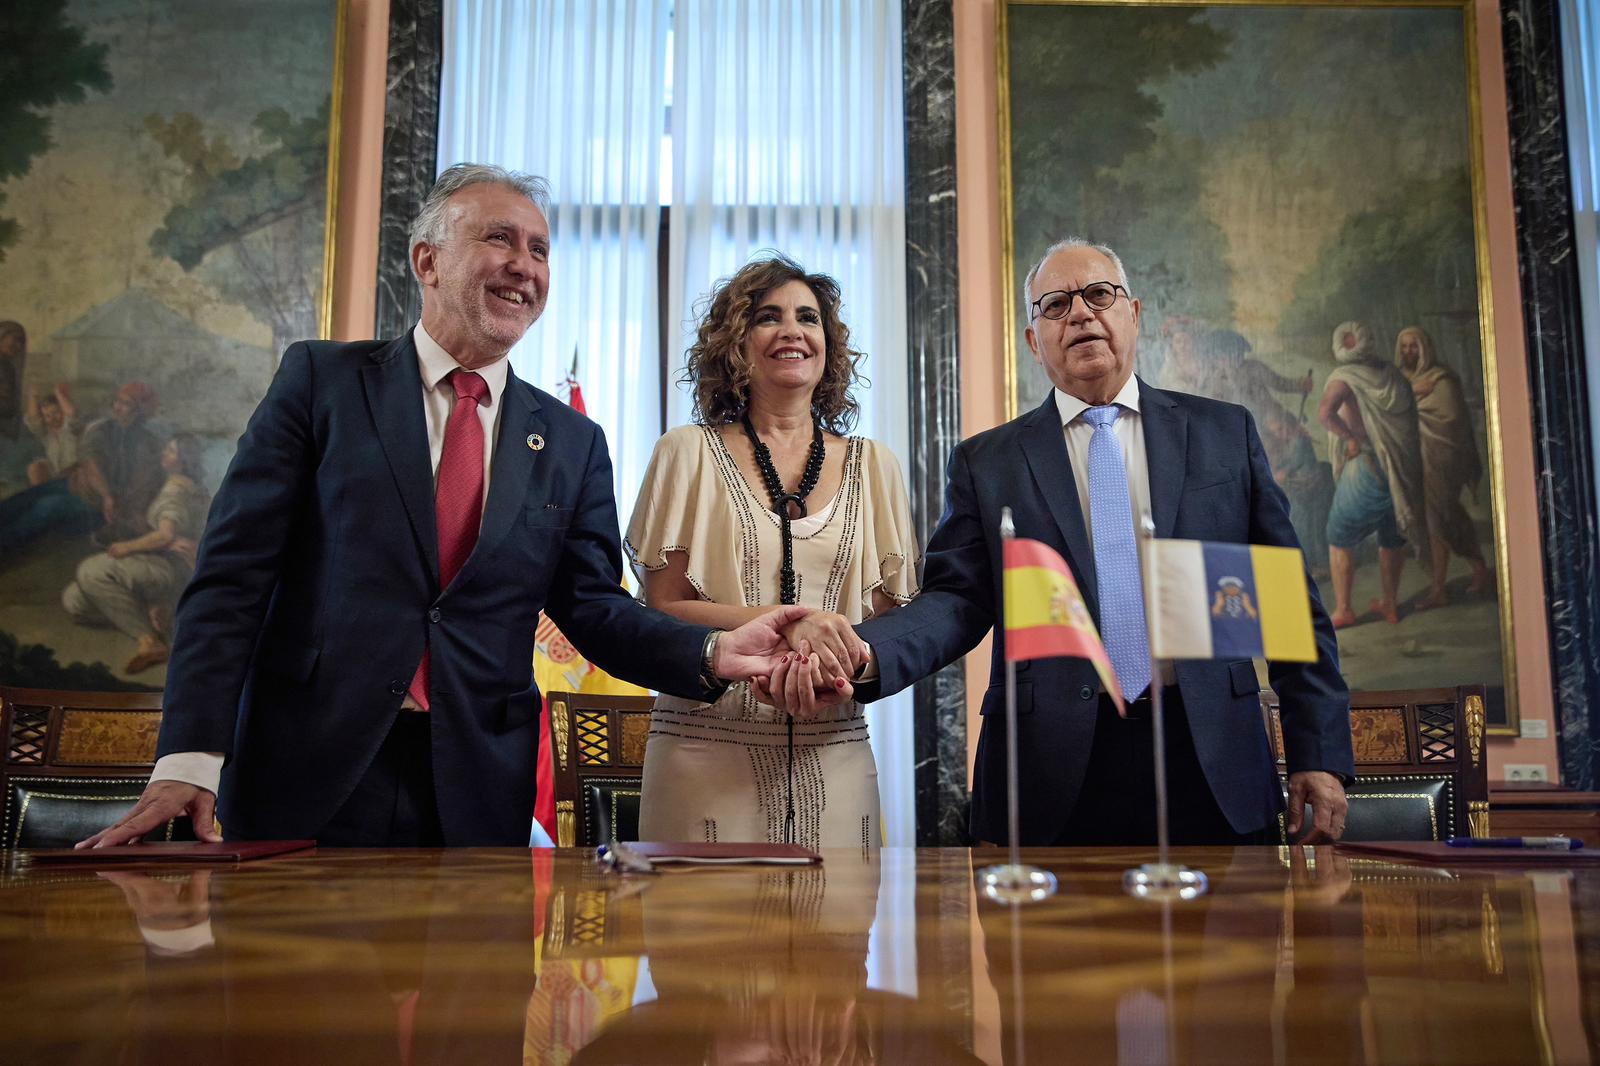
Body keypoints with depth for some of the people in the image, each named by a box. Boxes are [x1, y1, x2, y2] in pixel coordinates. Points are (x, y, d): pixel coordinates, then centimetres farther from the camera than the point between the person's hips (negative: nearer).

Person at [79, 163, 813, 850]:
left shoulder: (572, 442, 9)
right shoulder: (322, 379, 1)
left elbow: (594, 607, 7)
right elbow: (233, 573, -4)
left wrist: (712, 653, -12)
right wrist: (190, 756, -14)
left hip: (477, 797, 3)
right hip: (302, 781, -2)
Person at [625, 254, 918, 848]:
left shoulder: (873, 465, 10)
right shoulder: (689, 453, 3)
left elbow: (893, 616, 9)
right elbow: (662, 609, -2)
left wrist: (842, 654, -13)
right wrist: (785, 622, -17)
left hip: (834, 752, 2)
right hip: (708, 751, -2)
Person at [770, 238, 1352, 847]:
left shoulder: (1226, 433, 9)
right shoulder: (985, 463, 7)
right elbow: (957, 598, -2)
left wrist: (1320, 756, 2)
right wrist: (863, 654, -23)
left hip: (1215, 773, 1)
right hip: (1052, 783, -1)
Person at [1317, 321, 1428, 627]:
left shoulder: (1344, 377, -5)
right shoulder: (1392, 375, 11)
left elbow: (1325, 412, -23)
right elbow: (1412, 420, 13)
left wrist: (1350, 438, -13)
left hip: (1367, 466, -5)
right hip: (1402, 469, 5)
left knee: (1340, 539, 7)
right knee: (1392, 539, 19)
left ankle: (1342, 609, 5)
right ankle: (1390, 604, 26)